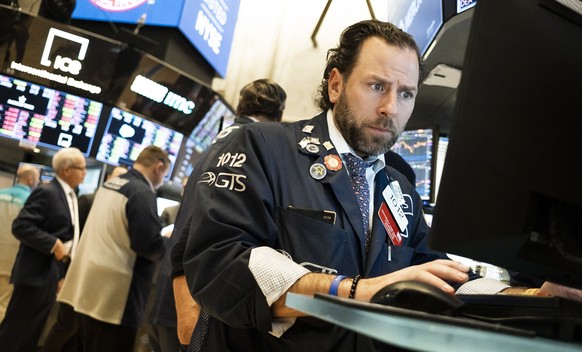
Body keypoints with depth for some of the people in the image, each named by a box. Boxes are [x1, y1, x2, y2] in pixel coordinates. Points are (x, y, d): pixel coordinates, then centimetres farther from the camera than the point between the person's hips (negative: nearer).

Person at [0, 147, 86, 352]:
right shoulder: (47, 192, -14)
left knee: (31, 333, 15)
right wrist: (53, 244, -24)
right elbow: (20, 225, -21)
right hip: (37, 272, -8)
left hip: (55, 274, 9)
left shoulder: (71, 197, 13)